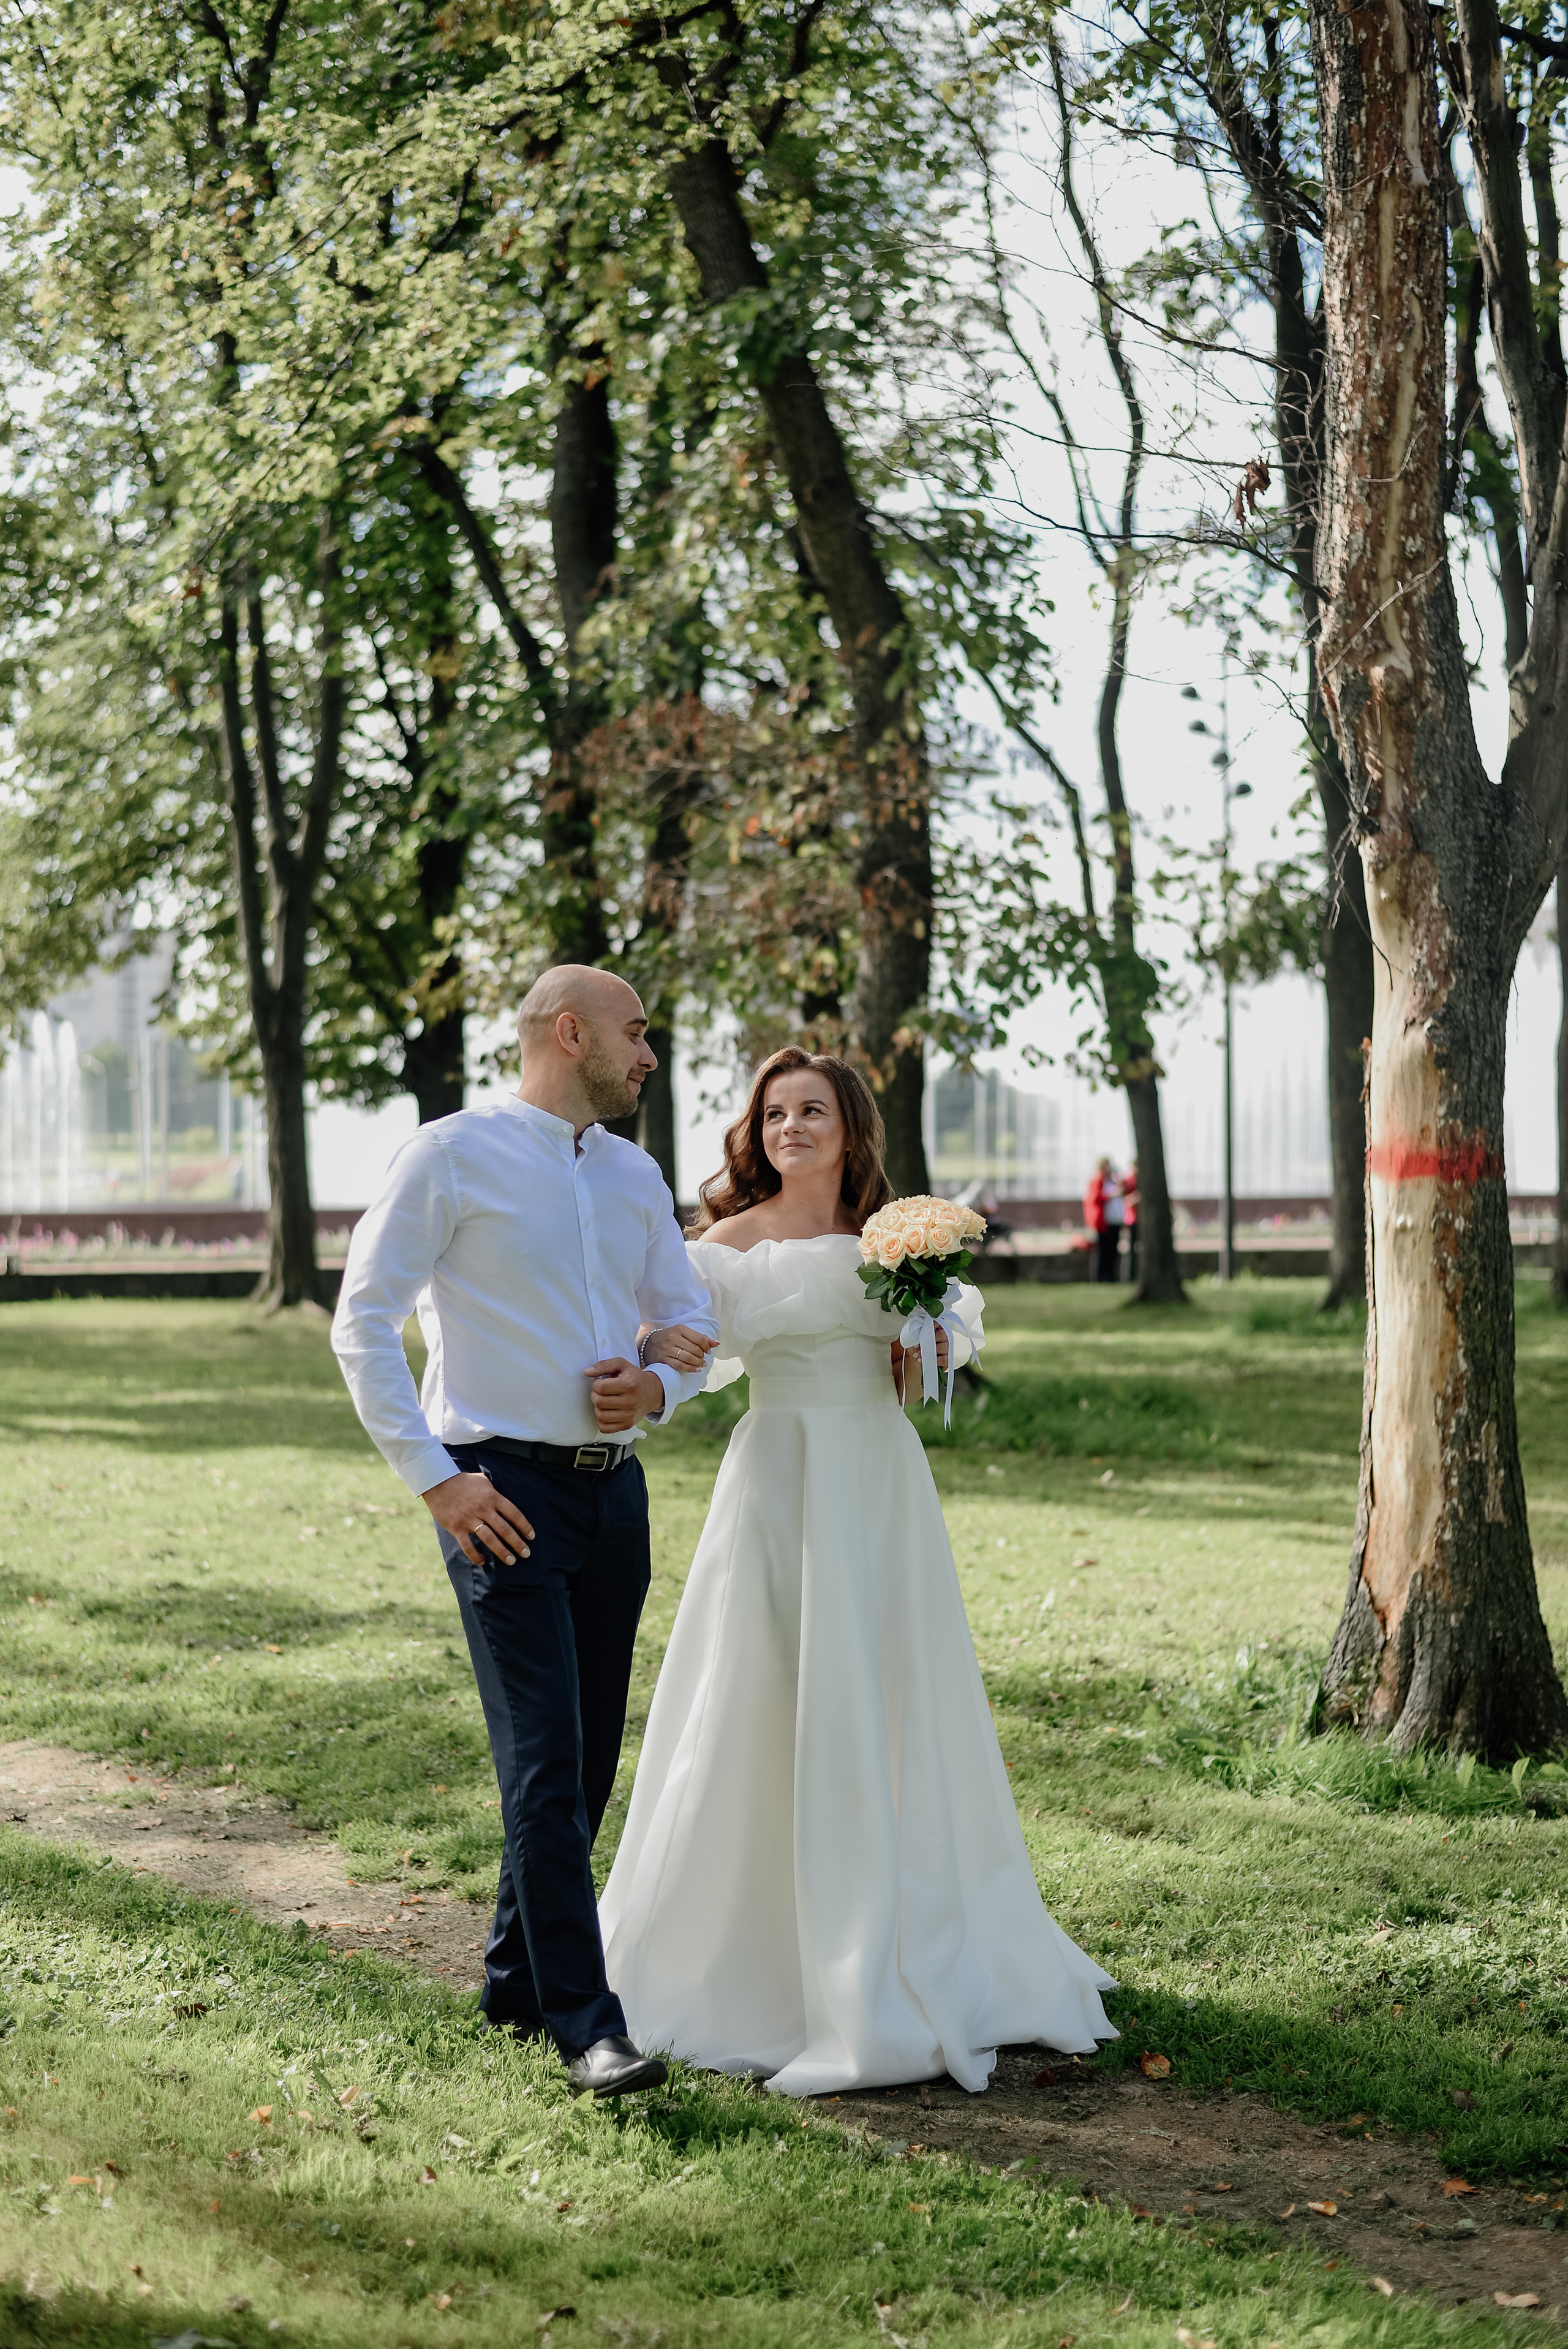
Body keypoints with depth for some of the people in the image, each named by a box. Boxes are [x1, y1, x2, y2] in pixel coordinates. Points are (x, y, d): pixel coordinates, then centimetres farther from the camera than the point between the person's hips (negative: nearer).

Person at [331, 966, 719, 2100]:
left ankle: (519, 1981, 25)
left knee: (589, 1761, 11)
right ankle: (585, 2021, -8)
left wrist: (660, 1385, -2)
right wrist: (435, 1478, -13)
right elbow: (363, 1320, -8)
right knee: (545, 1762, -10)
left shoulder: (636, 1175, 14)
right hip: (506, 1493, -7)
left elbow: (690, 1316, 22)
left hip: (616, 1488, 7)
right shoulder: (455, 1155, -5)